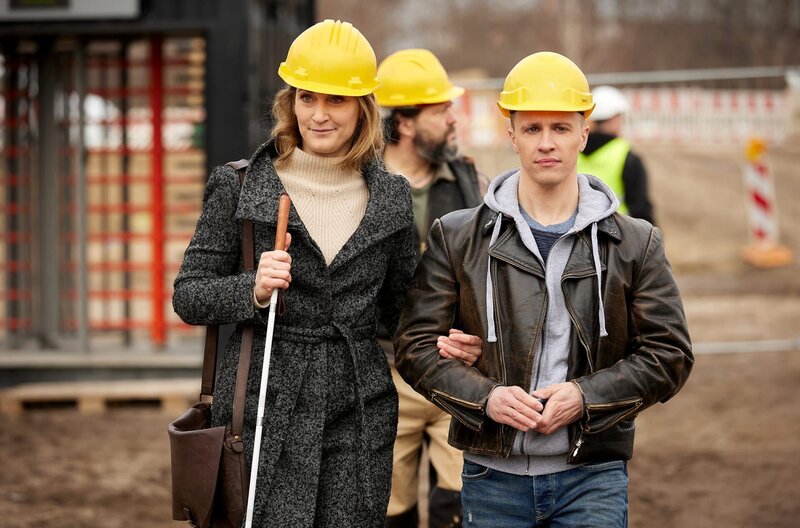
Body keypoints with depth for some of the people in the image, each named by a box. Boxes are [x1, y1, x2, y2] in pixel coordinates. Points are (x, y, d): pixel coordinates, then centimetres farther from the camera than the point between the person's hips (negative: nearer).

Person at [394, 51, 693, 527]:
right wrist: (485, 396, -15)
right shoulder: (457, 238, 5)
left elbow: (669, 354, 3)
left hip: (594, 480, -1)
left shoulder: (635, 244, 6)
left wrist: (586, 396, -12)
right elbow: (418, 344, 2)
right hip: (493, 476, 1)